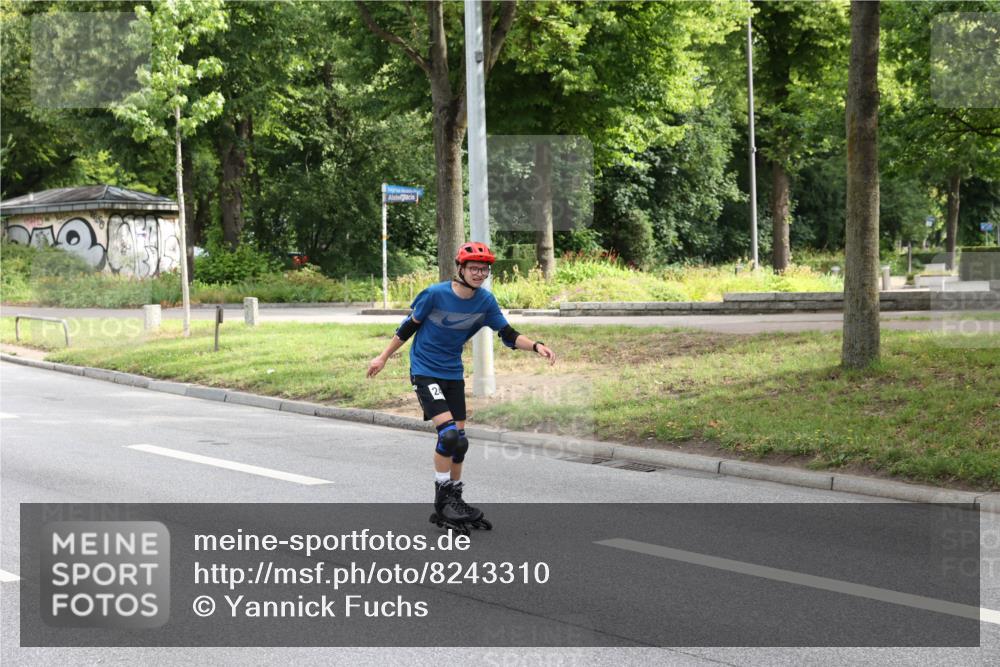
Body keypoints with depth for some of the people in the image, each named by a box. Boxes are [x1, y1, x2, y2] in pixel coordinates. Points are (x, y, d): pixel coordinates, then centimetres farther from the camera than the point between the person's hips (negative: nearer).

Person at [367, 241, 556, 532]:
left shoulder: (485, 301, -6)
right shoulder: (435, 294, -19)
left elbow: (508, 335, -2)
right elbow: (409, 326, -6)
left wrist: (536, 346, -20)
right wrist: (383, 357, 2)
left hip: (453, 373, 6)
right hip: (424, 371, -6)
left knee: (459, 439, 8)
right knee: (449, 433, -19)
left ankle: (454, 499, 23)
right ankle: (442, 500, -5)